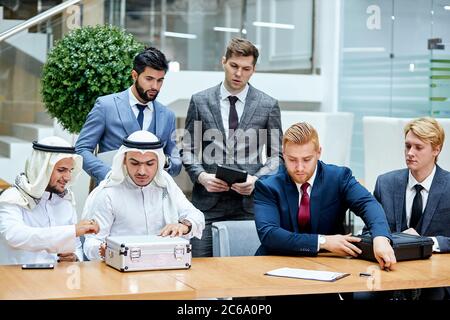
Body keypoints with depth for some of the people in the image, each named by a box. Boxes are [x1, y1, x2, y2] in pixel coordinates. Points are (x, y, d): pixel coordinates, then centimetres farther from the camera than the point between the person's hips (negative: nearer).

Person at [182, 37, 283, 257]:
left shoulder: (268, 105, 6)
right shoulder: (200, 101, 7)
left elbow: (276, 154, 9)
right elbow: (188, 149, 10)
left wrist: (257, 179, -7)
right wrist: (201, 176, -8)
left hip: (250, 203, 0)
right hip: (208, 202, 0)